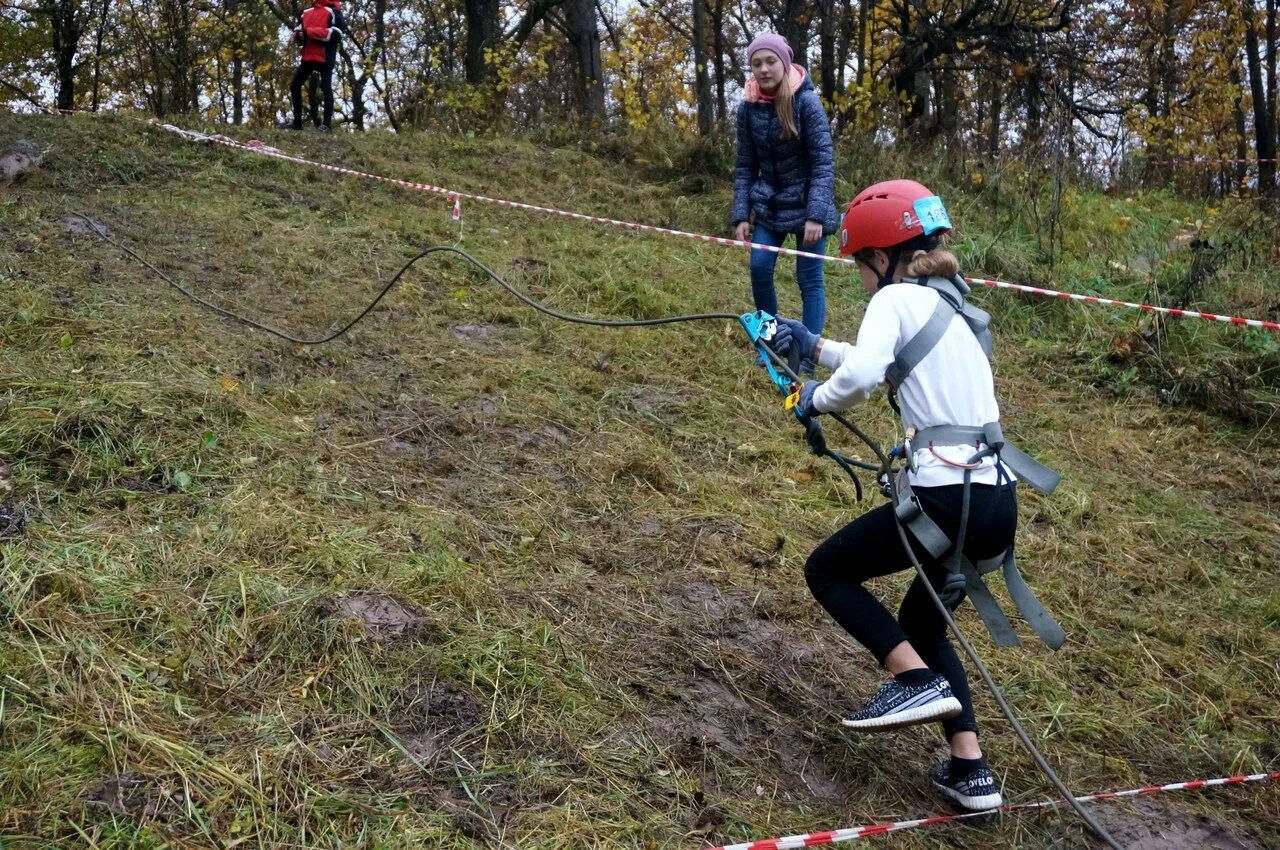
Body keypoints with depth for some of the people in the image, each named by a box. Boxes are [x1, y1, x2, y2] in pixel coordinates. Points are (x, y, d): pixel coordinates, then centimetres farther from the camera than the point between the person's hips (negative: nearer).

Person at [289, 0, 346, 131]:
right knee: (294, 85, 4)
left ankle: (327, 123, 0)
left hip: (325, 57, -7)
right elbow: (298, 30, 25)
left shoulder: (333, 11, -3)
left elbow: (336, 33, -16)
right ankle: (297, 122, 10)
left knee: (326, 89, -3)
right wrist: (299, 35, -2)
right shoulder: (306, 13, 17)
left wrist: (310, 32, -17)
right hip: (308, 56, 7)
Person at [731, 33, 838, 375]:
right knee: (759, 268, -4)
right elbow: (745, 166, 2)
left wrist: (815, 214, -25)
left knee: (809, 279, -3)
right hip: (769, 205, 4)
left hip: (807, 203, -4)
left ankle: (807, 357, 2)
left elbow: (824, 162, -18)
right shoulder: (748, 108, -3)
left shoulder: (806, 102, -16)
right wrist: (741, 215, -5)